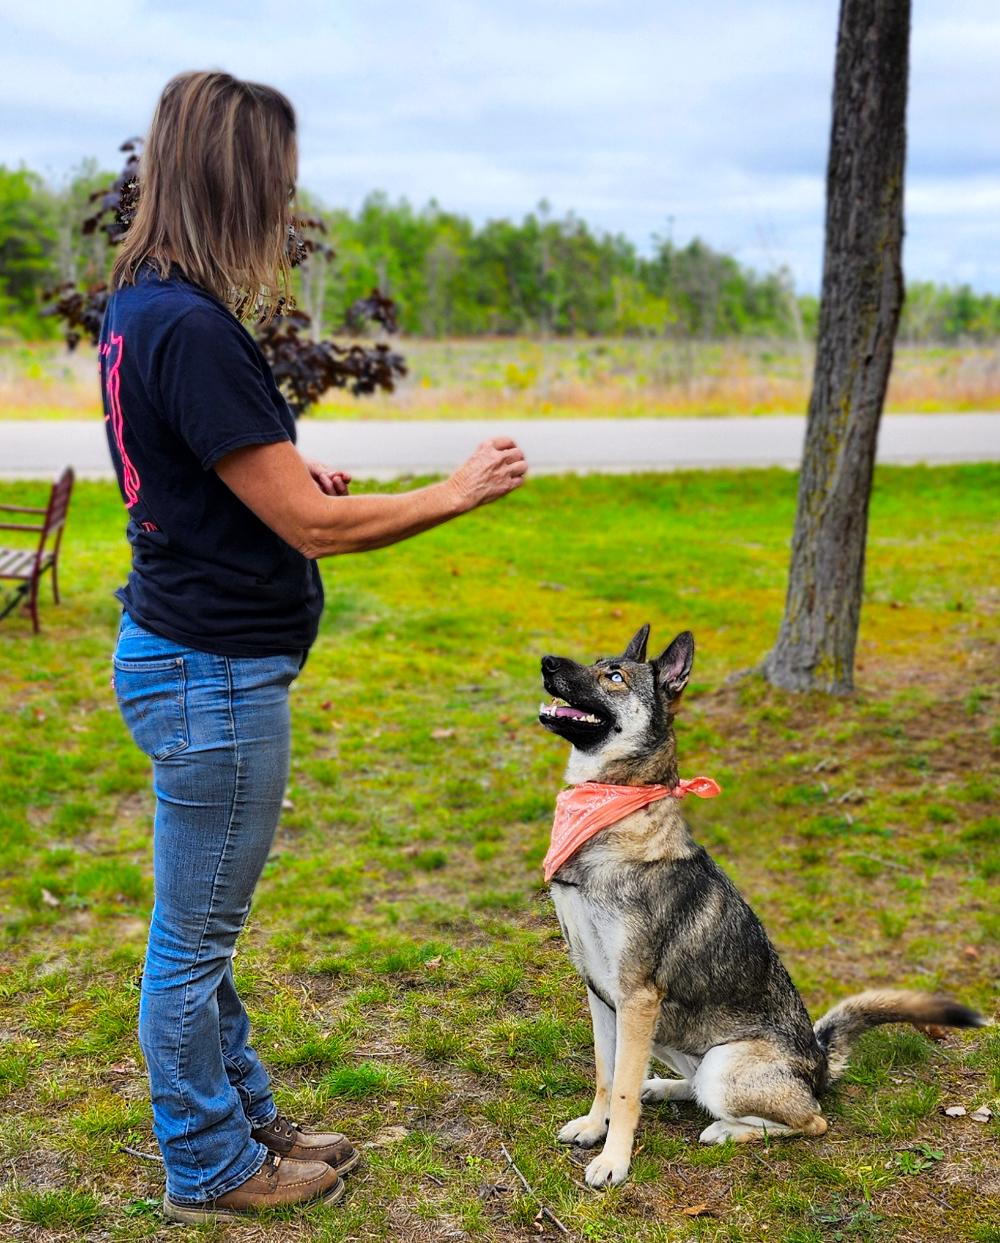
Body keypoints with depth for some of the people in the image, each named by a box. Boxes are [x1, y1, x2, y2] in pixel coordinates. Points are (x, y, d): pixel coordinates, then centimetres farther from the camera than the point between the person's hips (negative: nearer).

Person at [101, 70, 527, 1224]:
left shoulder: (137, 305, 6)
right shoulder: (193, 329, -24)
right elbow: (315, 529, -22)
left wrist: (281, 467, 11)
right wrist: (457, 491, -9)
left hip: (174, 647, 10)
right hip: (213, 673, -10)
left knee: (200, 931, 22)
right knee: (193, 941, 8)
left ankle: (243, 1115, 39)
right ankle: (208, 1169, 27)